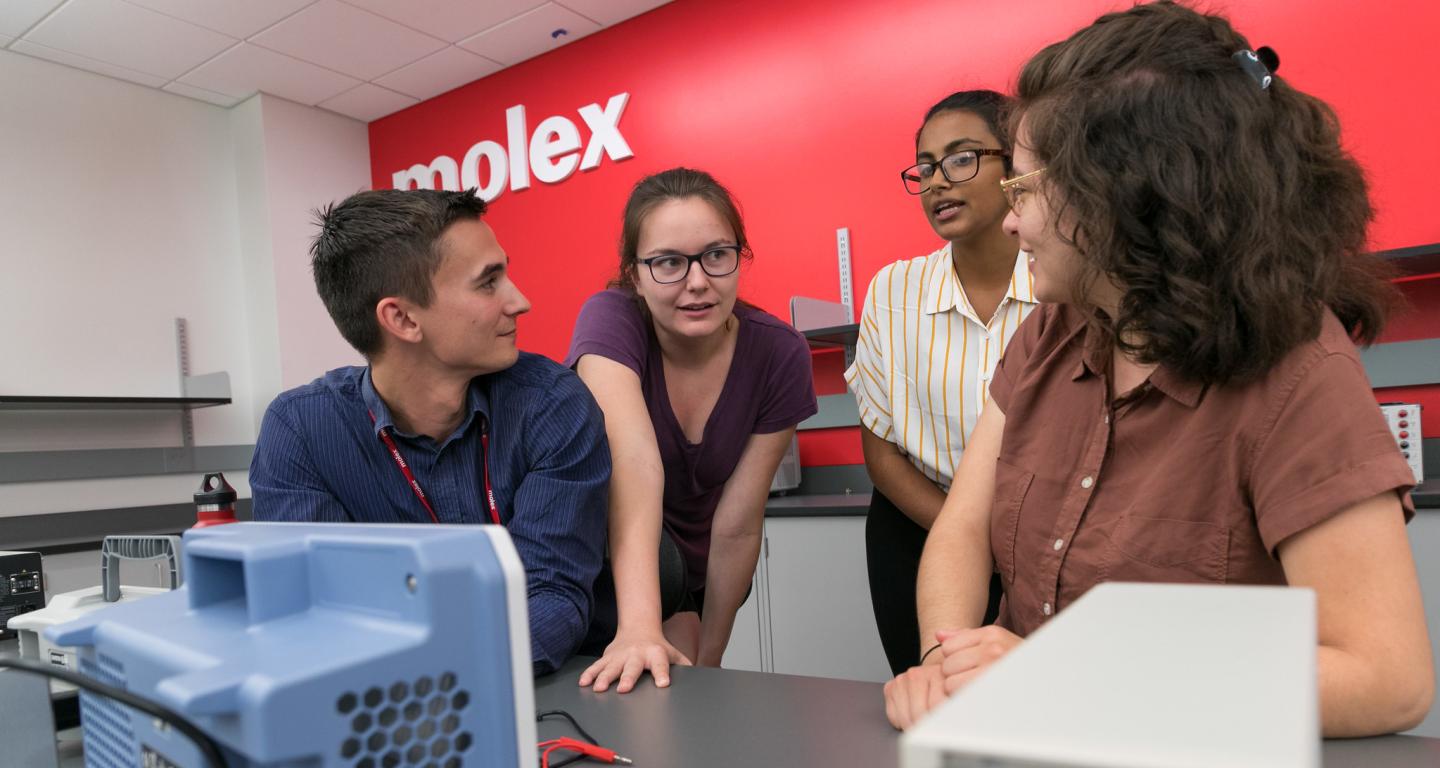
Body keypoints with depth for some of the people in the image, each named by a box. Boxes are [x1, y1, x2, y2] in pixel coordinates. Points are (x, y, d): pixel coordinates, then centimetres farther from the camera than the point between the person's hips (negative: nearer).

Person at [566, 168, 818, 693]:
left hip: (694, 583, 1)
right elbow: (634, 467, -38)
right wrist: (639, 627, -48)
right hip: (600, 569, -1)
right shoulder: (611, 320, -23)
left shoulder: (779, 354, -16)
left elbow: (738, 526, -15)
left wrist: (707, 664, -10)